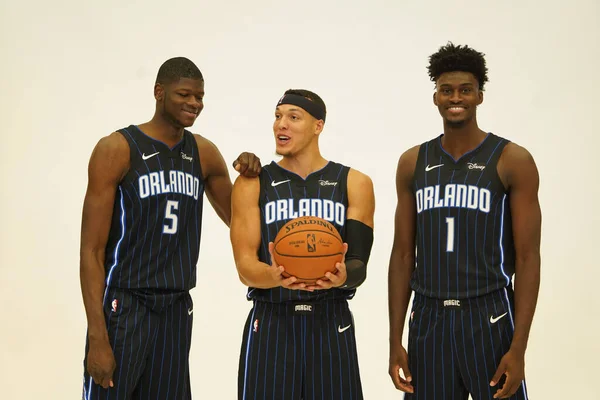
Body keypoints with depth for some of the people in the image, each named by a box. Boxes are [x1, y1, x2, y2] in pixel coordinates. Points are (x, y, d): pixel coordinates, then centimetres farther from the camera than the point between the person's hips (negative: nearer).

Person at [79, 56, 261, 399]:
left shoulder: (204, 154, 8)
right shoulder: (118, 149, -8)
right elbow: (92, 250, -10)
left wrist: (250, 177, 0)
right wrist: (97, 337, -17)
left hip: (177, 308, 5)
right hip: (123, 306, -5)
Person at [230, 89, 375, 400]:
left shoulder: (355, 184, 3)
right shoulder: (252, 184, 2)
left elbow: (359, 264, -2)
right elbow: (245, 266, -6)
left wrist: (344, 276, -26)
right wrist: (275, 276, -28)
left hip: (331, 324, 1)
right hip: (270, 324, 0)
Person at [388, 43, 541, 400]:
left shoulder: (513, 161, -4)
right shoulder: (413, 163, 7)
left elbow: (527, 258, -7)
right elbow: (404, 255, 9)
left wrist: (518, 349, -14)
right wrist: (395, 340, 4)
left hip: (489, 318, -3)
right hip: (428, 320, 3)